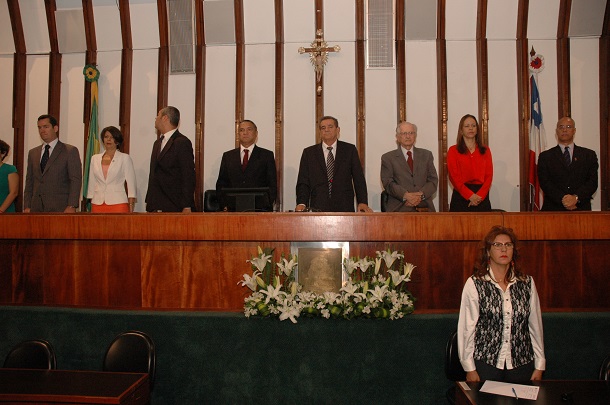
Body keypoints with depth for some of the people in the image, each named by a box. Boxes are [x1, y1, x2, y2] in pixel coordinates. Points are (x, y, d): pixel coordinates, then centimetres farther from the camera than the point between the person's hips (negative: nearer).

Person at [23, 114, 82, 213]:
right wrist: (27, 207, 6)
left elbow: (76, 181, -6)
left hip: (60, 209, -4)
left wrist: (72, 206, -16)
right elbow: (29, 182, 17)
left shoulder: (70, 151, 1)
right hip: (36, 209, 4)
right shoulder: (33, 153, 17)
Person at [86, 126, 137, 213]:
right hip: (97, 204, 3)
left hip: (118, 203, -3)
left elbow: (131, 183, 1)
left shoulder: (125, 158, 4)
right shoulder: (95, 158, 14)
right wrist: (91, 208, 11)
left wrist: (131, 205, -7)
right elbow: (92, 183, 16)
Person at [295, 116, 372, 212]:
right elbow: (303, 182, 5)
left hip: (344, 208, 0)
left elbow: (359, 179, 5)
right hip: (318, 209, 0)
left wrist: (362, 202, -9)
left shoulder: (350, 150, 9)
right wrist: (301, 204, -11)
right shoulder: (308, 153, 9)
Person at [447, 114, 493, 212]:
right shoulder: (453, 151, 5)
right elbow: (454, 176, -4)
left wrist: (479, 196, -11)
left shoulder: (485, 150, 13)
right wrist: (470, 196, -14)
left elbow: (489, 175, 5)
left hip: (482, 197, 2)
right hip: (461, 197, -2)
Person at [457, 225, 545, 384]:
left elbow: (535, 325, 7)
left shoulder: (527, 283, 4)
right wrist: (470, 368, -5)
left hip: (522, 364, 3)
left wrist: (539, 366, 7)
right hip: (486, 364, -3)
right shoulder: (474, 284, -6)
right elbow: (466, 328, -5)